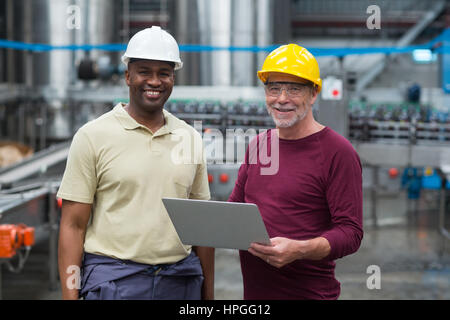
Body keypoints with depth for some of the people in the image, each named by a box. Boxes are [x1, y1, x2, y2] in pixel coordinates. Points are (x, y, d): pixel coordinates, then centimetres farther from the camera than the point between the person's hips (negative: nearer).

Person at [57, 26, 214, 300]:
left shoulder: (190, 138, 9)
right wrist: (70, 295, -11)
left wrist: (208, 293, 10)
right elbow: (73, 226, -5)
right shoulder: (93, 136, -3)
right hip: (114, 277, -3)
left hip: (182, 281, 4)